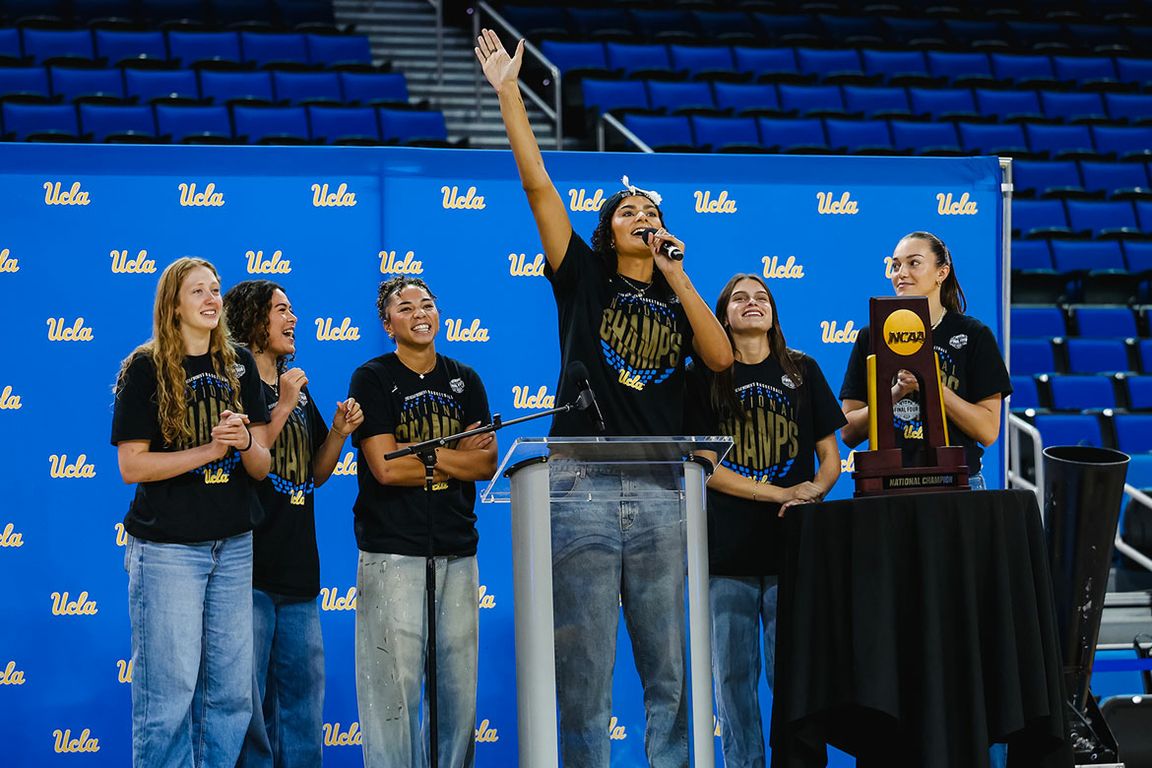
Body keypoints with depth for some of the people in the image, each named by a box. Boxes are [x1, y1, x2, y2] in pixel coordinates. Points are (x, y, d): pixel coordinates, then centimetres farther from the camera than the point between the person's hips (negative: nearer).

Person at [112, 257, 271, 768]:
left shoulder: (239, 366, 10)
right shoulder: (145, 369, -3)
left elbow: (262, 466, 8)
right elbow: (132, 465, -11)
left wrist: (245, 442, -14)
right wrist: (210, 450, -18)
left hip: (233, 547, 5)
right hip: (168, 547, -5)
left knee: (231, 692, 6)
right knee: (169, 692, -6)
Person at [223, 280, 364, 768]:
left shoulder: (298, 389, 18)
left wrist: (339, 432, 5)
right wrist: (282, 408, -16)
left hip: (297, 570, 7)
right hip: (250, 566, -7)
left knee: (304, 693, 8)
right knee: (248, 700, -6)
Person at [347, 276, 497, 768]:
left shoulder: (464, 381, 14)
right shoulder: (373, 379, 0)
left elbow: (487, 464, 4)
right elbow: (385, 467, -11)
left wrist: (419, 455, -7)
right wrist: (456, 456, -3)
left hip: (457, 550, 5)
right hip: (393, 552, -5)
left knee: (459, 684, 5)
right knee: (394, 684, -8)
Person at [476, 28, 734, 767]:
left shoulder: (675, 304, 17)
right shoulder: (585, 281, 9)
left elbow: (722, 357, -2)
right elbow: (538, 184, 2)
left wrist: (676, 274, -2)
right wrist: (509, 92, -3)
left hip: (660, 494, 3)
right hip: (582, 489, -3)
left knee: (668, 670, 4)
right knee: (584, 670, -3)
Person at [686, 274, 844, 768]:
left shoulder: (802, 371, 11)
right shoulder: (704, 378, 6)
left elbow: (830, 458, 11)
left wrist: (812, 491, -12)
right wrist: (781, 493, -12)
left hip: (791, 547, 1)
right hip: (727, 552, 0)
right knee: (733, 676, 1)